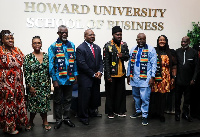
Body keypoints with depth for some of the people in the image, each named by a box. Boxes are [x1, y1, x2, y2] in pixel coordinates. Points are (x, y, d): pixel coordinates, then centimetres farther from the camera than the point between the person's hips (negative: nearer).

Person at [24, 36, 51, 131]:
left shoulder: (46, 56, 5)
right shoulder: (28, 57, -5)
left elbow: (49, 69, 9)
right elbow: (26, 73, -7)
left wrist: (49, 83, 5)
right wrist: (30, 87, -11)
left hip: (45, 85, 3)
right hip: (33, 85, -2)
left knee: (44, 103, 7)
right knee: (33, 104, 5)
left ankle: (45, 122, 23)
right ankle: (31, 122, 27)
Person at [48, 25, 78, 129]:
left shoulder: (72, 45, 6)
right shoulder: (53, 46, -6)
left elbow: (74, 61, 11)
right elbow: (51, 64, -8)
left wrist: (75, 75, 8)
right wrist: (54, 79, -12)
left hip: (70, 78, 4)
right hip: (59, 78, -3)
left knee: (68, 99, 14)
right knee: (58, 100, 9)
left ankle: (66, 118, 28)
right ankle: (58, 119, 23)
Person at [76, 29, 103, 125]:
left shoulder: (97, 48, 13)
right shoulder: (80, 48, -9)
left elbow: (100, 61, 12)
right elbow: (81, 64, -15)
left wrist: (100, 71, -7)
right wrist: (93, 74, -14)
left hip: (96, 78, 7)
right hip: (85, 78, -6)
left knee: (95, 96, 15)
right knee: (84, 98, 0)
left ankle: (92, 112, 35)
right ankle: (83, 117, 14)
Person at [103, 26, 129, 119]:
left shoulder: (124, 45, 8)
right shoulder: (108, 46, -8)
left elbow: (127, 57, 15)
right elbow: (106, 62, -10)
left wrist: (123, 56, -10)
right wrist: (108, 76, -14)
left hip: (121, 74, 5)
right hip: (111, 74, -4)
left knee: (121, 93, 11)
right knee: (110, 94, 6)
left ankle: (119, 110, 26)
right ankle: (110, 112, 20)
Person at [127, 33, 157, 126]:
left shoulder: (150, 49, -2)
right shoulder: (133, 49, 13)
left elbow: (154, 64, -5)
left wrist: (152, 77, -11)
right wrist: (128, 75, 15)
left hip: (145, 79, -5)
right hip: (134, 78, 5)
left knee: (144, 97, -6)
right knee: (136, 96, 15)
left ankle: (144, 115, 6)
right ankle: (138, 111, 33)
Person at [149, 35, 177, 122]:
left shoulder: (170, 53, 9)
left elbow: (174, 66, 9)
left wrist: (173, 77, 2)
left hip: (165, 78, 2)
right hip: (155, 77, -1)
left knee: (162, 95, 4)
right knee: (154, 94, -1)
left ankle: (161, 113, 17)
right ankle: (153, 112, 16)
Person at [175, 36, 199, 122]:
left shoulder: (194, 52, 0)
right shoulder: (177, 51, 2)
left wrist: (193, 79, -5)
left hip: (189, 81, 0)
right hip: (178, 80, 0)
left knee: (187, 99, 11)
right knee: (177, 98, 8)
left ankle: (185, 114, 26)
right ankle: (177, 114, 22)